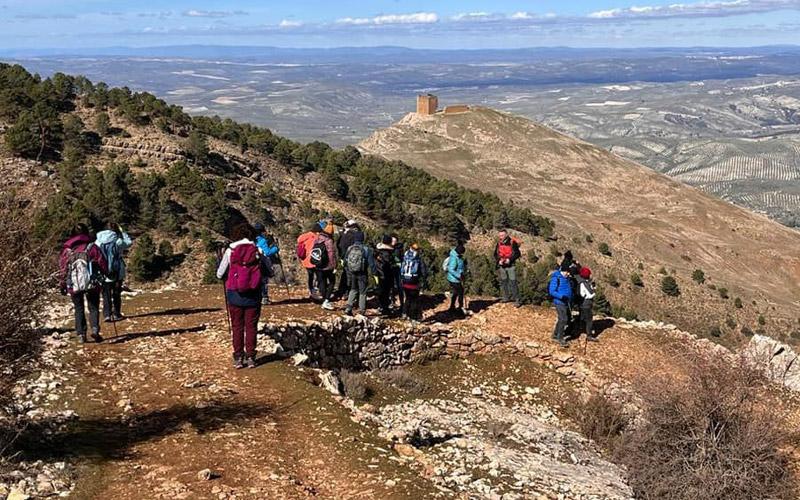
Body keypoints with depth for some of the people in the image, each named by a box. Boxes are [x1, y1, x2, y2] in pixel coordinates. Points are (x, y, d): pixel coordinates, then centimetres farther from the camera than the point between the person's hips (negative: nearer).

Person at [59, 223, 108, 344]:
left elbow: (62, 267, 7)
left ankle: (81, 334, 6)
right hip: (92, 284, -1)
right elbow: (102, 263, -2)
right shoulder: (92, 247, -2)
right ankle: (95, 329, -10)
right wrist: (105, 273, 16)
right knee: (93, 307, 9)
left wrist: (62, 285, 14)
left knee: (79, 309, 12)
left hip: (74, 285, 1)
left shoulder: (66, 249, 4)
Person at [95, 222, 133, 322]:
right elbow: (129, 242, 6)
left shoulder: (98, 242, -4)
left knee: (106, 295, 8)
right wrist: (122, 232, 10)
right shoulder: (118, 242, -11)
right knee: (116, 294, 12)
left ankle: (107, 314, 1)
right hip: (117, 273, -1)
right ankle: (116, 314, 13)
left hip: (103, 274, 1)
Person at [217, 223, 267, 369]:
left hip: (235, 294, 0)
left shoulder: (230, 250, -5)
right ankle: (250, 357, 10)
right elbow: (268, 271, 3)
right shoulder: (257, 251, -4)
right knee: (251, 326, 8)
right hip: (253, 295, 0)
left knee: (237, 326, 9)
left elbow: (219, 274, 0)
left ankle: (238, 358, 10)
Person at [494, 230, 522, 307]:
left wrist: (510, 259, -19)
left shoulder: (512, 243, -10)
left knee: (513, 282, -9)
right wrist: (498, 261, -6)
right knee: (503, 282, 10)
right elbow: (495, 254, 13)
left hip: (511, 265, -5)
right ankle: (506, 297, 23)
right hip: (502, 266, 5)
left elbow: (518, 254, -8)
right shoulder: (498, 244, 4)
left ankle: (517, 300, -6)